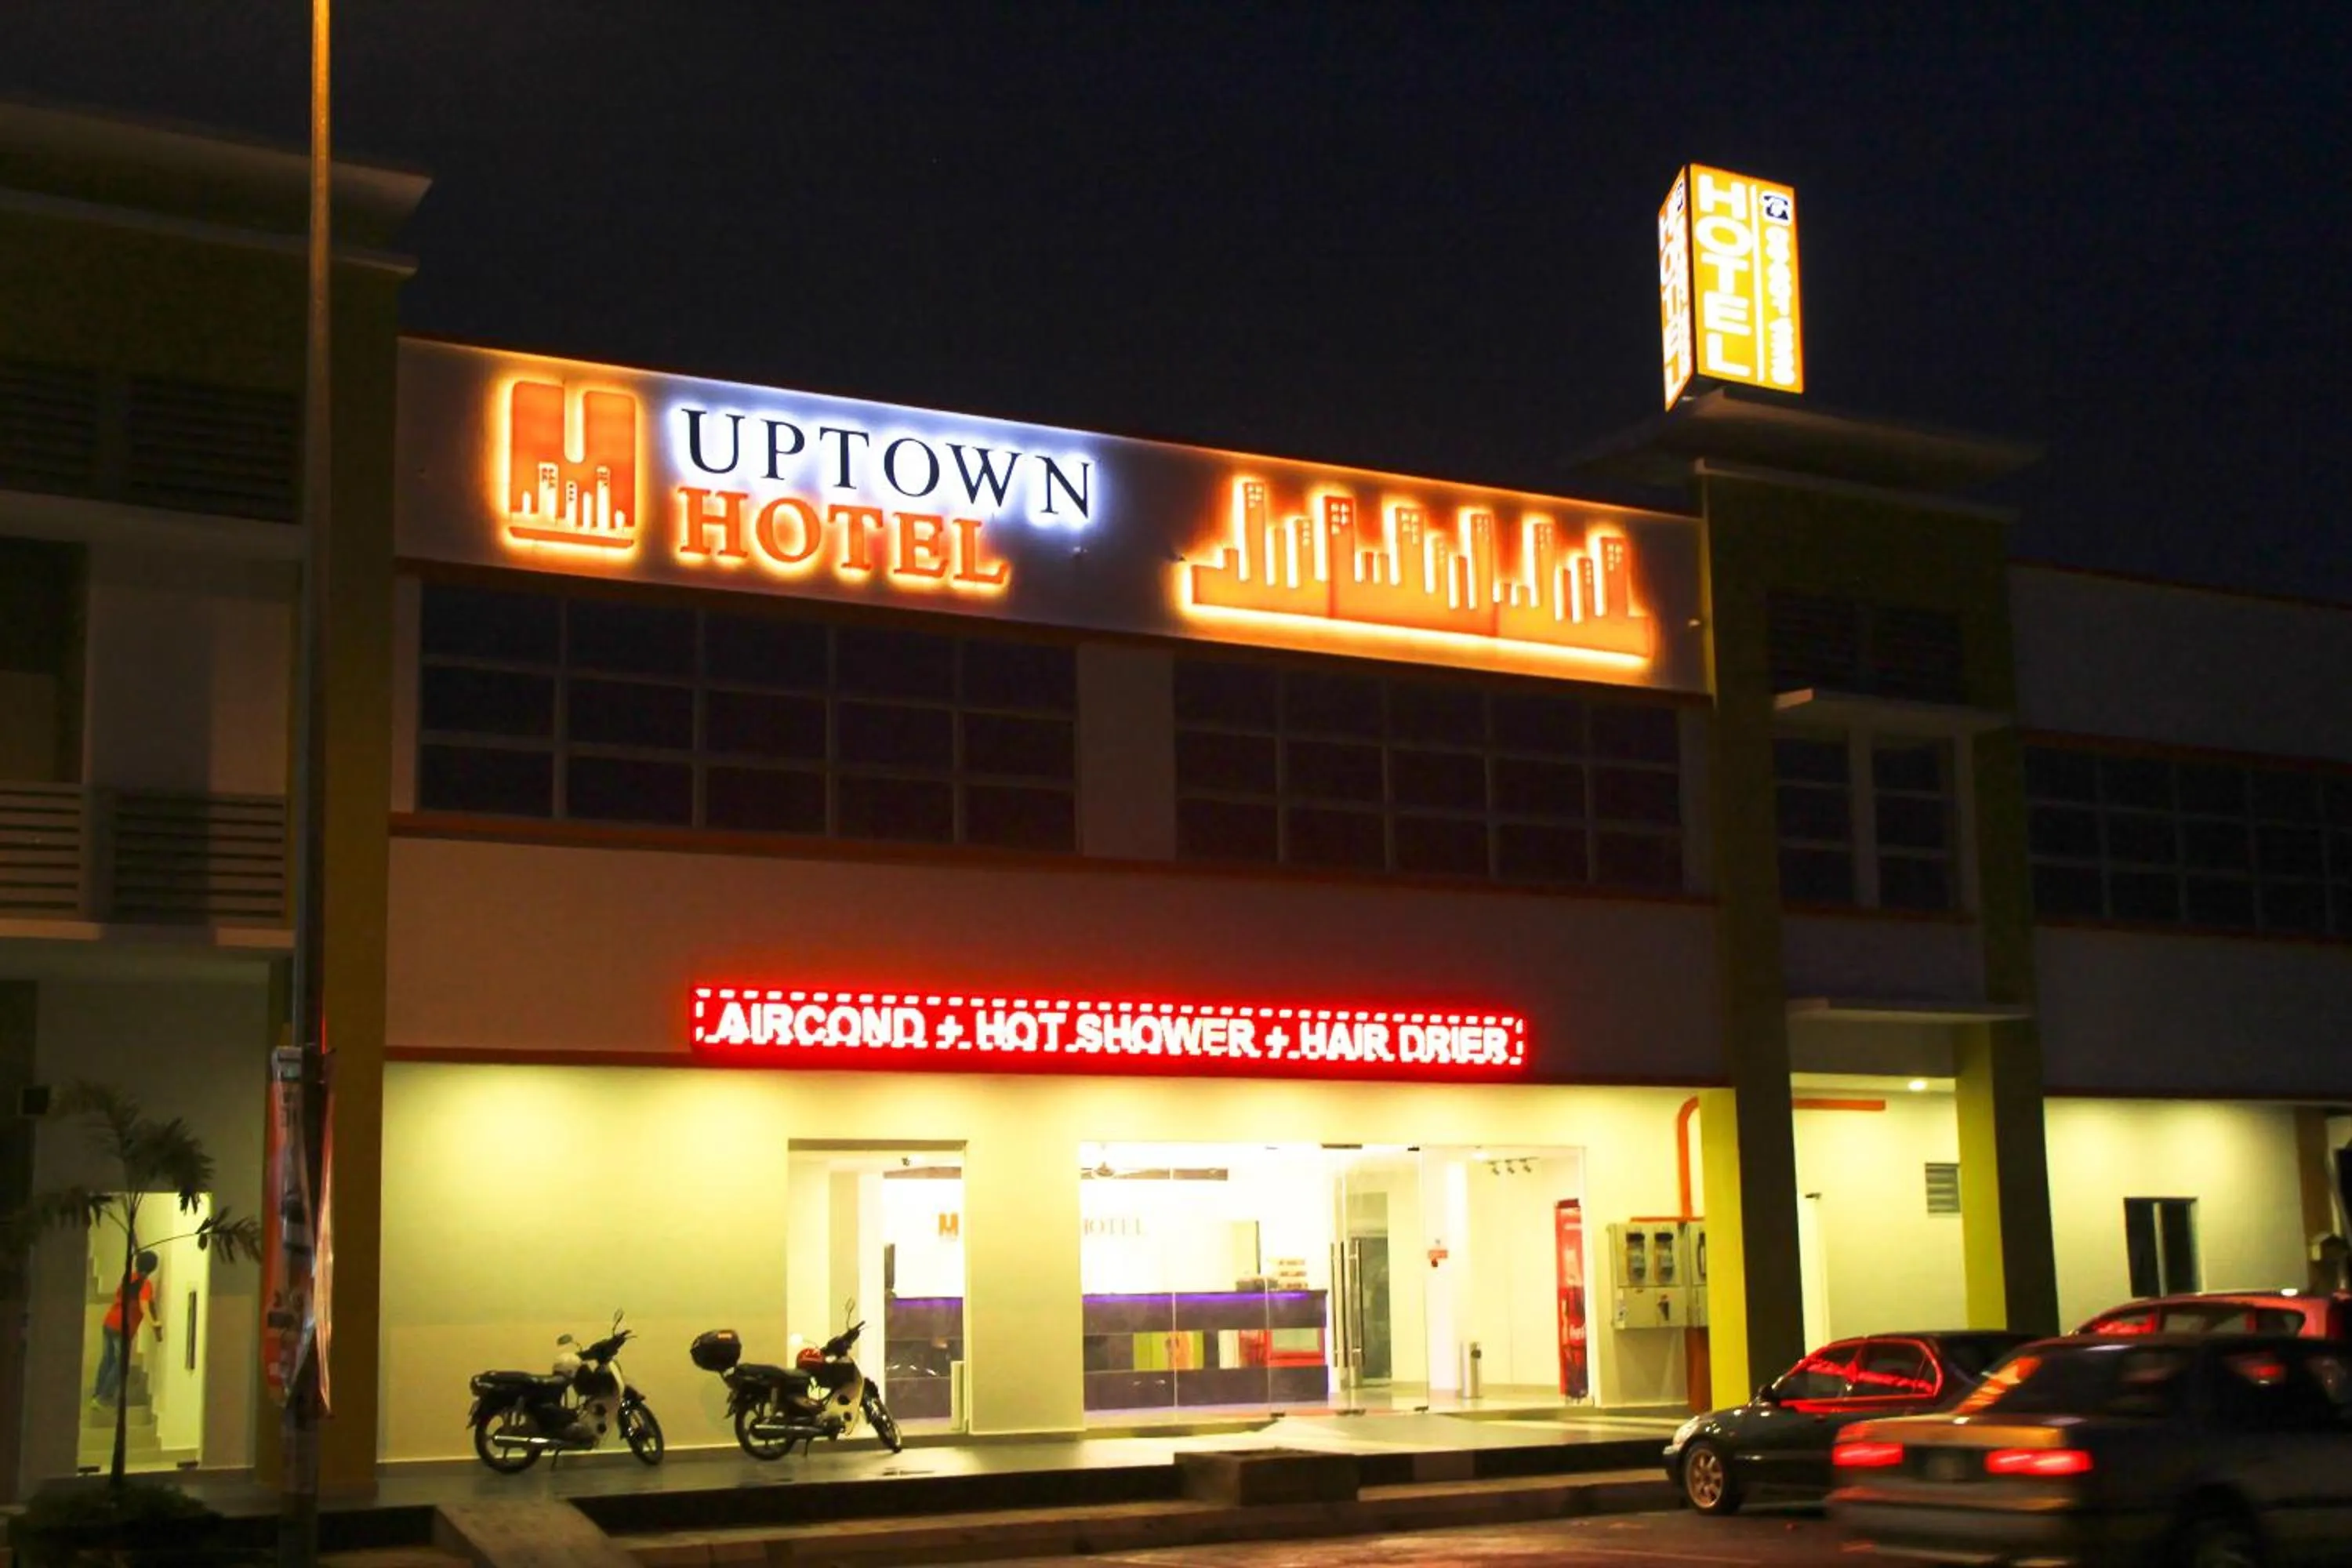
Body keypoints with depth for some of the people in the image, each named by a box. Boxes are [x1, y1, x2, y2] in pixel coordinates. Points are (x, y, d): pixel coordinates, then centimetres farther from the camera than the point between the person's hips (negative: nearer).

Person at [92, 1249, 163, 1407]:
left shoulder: (129, 1277, 7)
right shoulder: (146, 1284, -14)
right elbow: (144, 1305, -29)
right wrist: (155, 1324, -37)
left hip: (110, 1321, 7)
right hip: (123, 1327, -7)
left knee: (107, 1358, 22)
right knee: (121, 1364, 6)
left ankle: (98, 1391, 32)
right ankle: (106, 1396, 5)